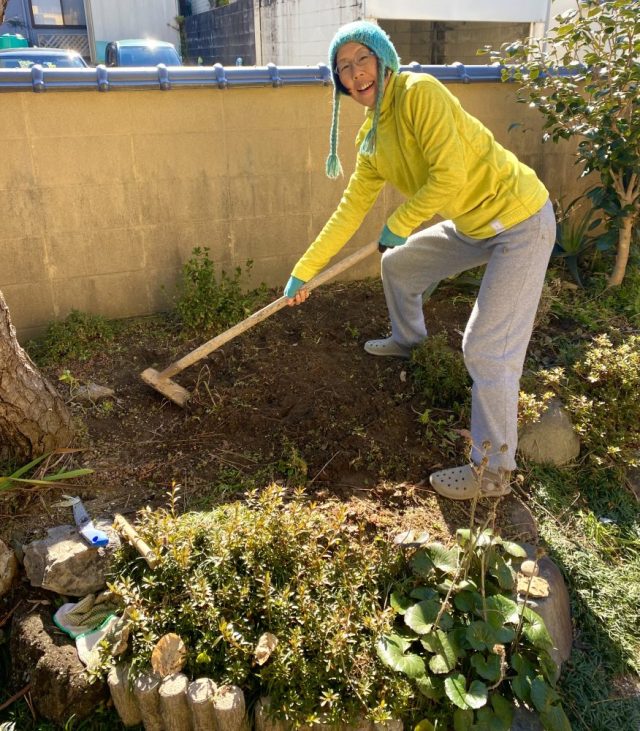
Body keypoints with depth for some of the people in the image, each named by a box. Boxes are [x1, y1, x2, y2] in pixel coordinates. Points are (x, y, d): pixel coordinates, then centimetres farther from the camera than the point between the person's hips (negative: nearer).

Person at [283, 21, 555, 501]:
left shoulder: (418, 91, -19)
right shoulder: (372, 140, 6)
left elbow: (450, 175, -26)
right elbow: (350, 211, 9)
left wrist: (400, 223, -11)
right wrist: (303, 272, 10)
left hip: (520, 223, -8)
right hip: (472, 225, 9)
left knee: (487, 351, -11)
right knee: (397, 263, 22)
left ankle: (493, 473, 4)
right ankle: (408, 341, 51)